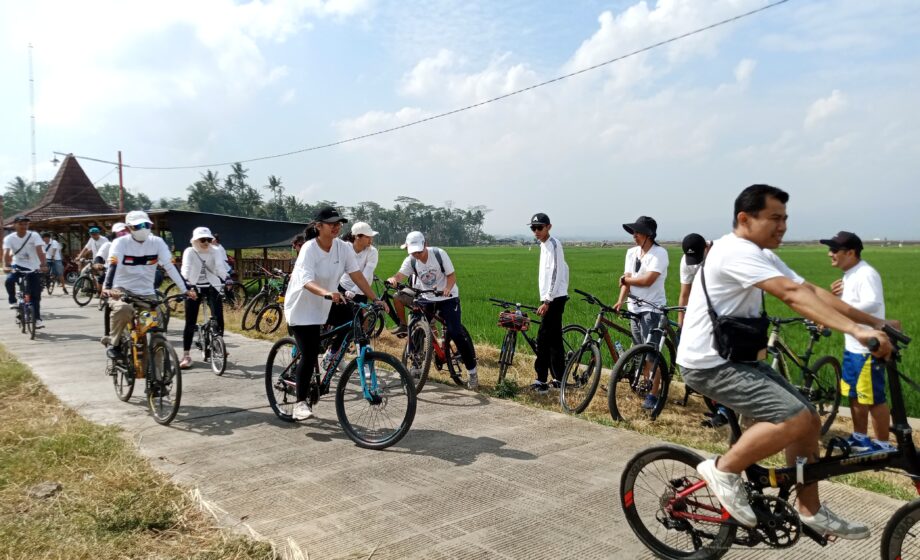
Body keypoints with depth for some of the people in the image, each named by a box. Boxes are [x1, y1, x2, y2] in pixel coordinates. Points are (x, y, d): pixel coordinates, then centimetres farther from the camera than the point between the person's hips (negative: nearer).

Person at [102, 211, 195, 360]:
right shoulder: (121, 243, -8)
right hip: (123, 290, -3)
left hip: (147, 293, 3)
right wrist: (108, 287, -40)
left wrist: (186, 289, -18)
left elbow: (170, 267, -8)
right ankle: (113, 343, -11)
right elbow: (113, 266, -22)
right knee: (123, 309, -36)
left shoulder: (157, 243, -2)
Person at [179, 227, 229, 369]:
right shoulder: (190, 252, -4)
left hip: (212, 288, 1)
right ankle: (185, 356, 7)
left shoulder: (215, 252, -1)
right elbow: (186, 269, -18)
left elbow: (221, 267, -15)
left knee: (218, 319, -12)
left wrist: (225, 281, -33)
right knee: (190, 323, -1)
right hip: (194, 288, -1)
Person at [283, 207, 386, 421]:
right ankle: (301, 402, 6)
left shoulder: (343, 248, -9)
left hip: (326, 305, 6)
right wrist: (327, 293, -55)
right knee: (309, 355, -9)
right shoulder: (309, 248, -23)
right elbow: (307, 282, -36)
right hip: (303, 307, -5)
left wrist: (375, 299, -20)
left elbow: (356, 275, -12)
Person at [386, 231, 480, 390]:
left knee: (455, 333, -13)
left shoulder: (439, 254, -18)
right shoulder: (411, 261, -10)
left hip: (447, 298, -4)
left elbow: (451, 275, -15)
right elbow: (400, 275, -24)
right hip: (426, 299, 4)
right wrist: (392, 279, -47)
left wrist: (447, 288, -36)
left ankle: (473, 371, -2)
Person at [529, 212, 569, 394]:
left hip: (554, 299, -10)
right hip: (553, 298, 10)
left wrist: (546, 301, -22)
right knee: (554, 339, 11)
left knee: (543, 339, -10)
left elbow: (556, 274, -19)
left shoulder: (553, 244, -12)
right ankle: (559, 379, 17)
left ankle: (541, 381, -6)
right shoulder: (545, 245, 16)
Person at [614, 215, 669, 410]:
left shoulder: (659, 253, -12)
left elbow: (647, 280, -20)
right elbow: (626, 281, 4)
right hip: (634, 308, 7)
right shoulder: (632, 253, 8)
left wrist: (625, 278, -6)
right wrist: (620, 300, -12)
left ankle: (653, 394, 0)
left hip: (652, 309, -7)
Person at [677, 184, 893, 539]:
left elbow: (812, 291, 6)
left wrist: (874, 322, -1)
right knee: (796, 418, -21)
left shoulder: (761, 256, 12)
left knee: (809, 421, 9)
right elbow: (793, 295, -31)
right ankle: (723, 470, -3)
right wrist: (855, 330, -37)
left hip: (737, 360, 10)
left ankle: (810, 511, 22)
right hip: (710, 365, -10)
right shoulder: (736, 251, -20)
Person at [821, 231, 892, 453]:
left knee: (874, 398, 0)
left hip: (868, 348, -10)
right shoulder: (848, 275, 13)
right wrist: (834, 296, 0)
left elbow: (873, 303, -32)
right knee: (854, 395, 18)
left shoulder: (866, 274, -17)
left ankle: (883, 444, 12)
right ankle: (860, 438, 30)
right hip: (852, 346, 10)